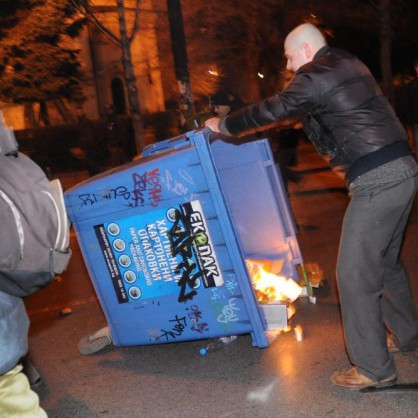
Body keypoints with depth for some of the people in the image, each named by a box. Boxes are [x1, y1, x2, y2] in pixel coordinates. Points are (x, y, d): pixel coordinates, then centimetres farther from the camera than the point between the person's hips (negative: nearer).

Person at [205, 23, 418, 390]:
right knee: (385, 262, 23)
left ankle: (374, 369, 4)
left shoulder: (315, 76, -9)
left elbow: (271, 111, -3)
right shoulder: (349, 65, 18)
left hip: (377, 181, -10)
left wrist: (223, 125, 10)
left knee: (355, 274, -4)